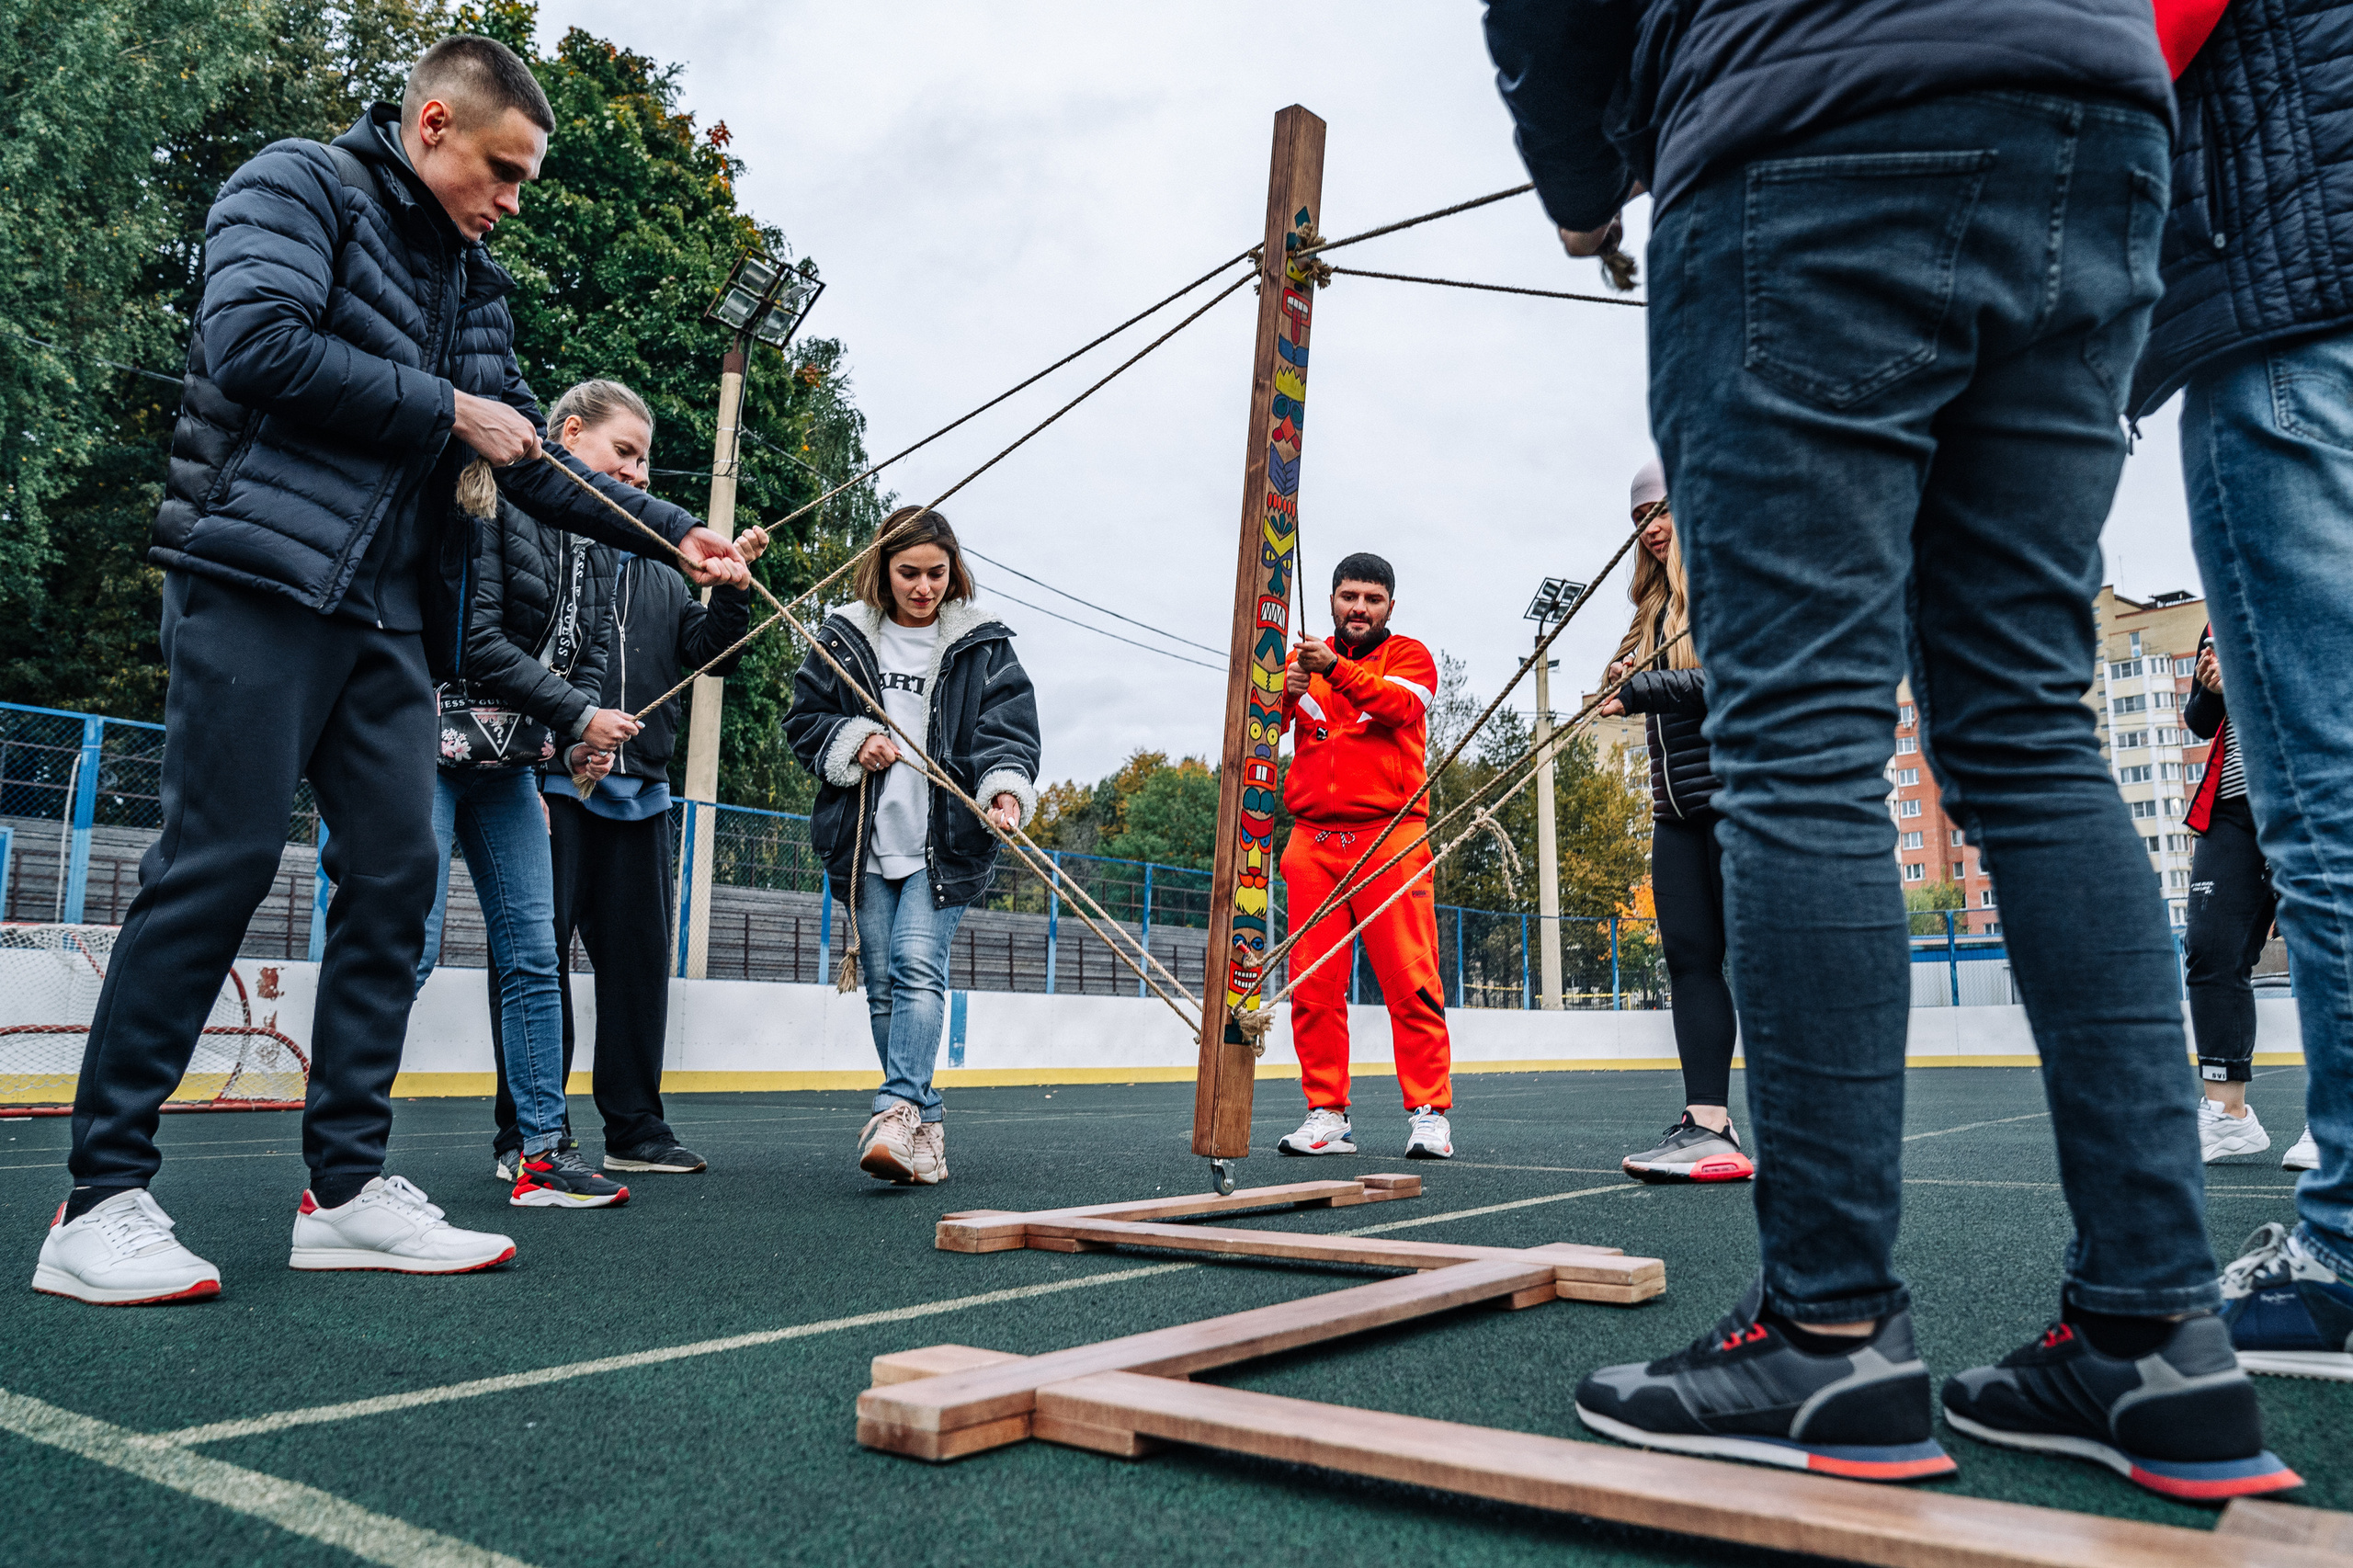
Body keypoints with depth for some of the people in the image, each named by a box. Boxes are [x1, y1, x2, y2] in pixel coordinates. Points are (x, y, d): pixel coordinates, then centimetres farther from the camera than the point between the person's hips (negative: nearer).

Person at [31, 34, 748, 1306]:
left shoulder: (472, 282, 23)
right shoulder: (297, 185, 3)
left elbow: (527, 459, 17)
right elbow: (255, 344, -15)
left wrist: (670, 532, 5)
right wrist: (447, 410, -8)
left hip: (387, 615, 7)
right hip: (261, 578, -7)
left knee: (395, 875, 1)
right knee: (219, 861, -10)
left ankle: (347, 1187, 8)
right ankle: (101, 1198, -2)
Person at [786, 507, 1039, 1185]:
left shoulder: (983, 646, 5)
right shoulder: (844, 638, 10)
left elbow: (1008, 727, -4)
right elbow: (804, 719, 12)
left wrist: (1009, 787, -23)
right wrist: (851, 742, -8)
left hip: (944, 843, -3)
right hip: (864, 842, 3)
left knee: (918, 967, -19)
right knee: (883, 986, 4)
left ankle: (897, 1111, -23)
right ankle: (926, 1126, 12)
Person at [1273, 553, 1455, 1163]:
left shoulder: (1408, 655, 11)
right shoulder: (1304, 658, 19)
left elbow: (1401, 703, -12)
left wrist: (1334, 669, -27)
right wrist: (1285, 695, -18)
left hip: (1390, 837, -3)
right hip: (1312, 840, 3)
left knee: (1412, 981, -7)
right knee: (1313, 986, 0)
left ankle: (1429, 1114, -1)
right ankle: (1327, 1115, 7)